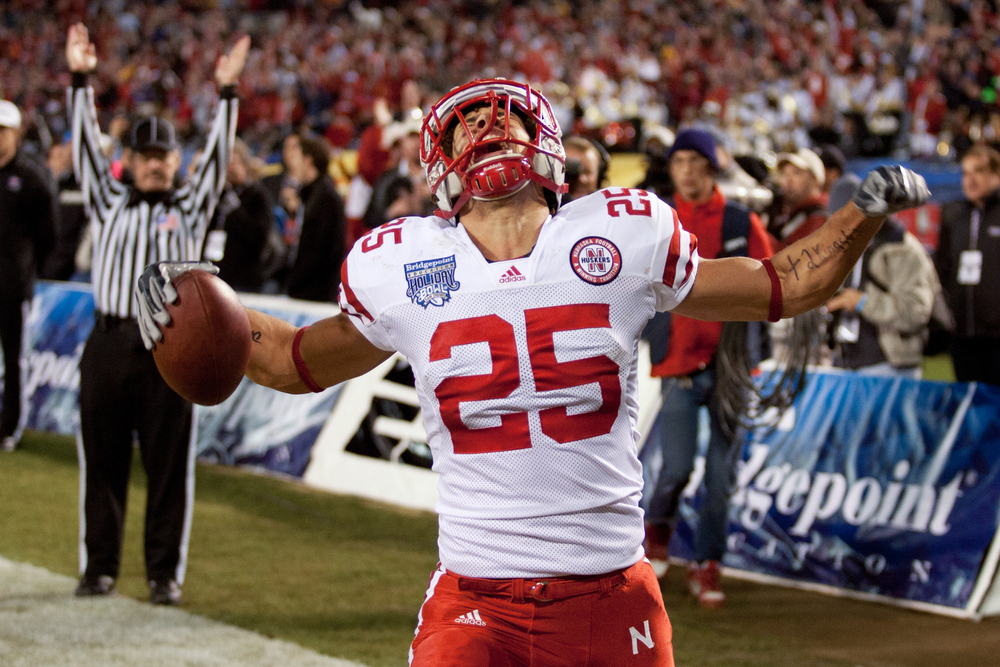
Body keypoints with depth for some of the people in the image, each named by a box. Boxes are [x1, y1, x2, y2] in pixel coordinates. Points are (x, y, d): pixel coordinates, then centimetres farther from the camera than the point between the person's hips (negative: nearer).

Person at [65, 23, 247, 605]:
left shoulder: (190, 208, 11)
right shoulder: (110, 203, 14)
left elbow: (217, 158, 2)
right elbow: (87, 147, 8)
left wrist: (228, 93, -7)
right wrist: (81, 80, 1)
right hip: (108, 343, 2)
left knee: (170, 465, -1)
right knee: (102, 462, 4)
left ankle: (166, 573, 4)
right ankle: (99, 568, 12)